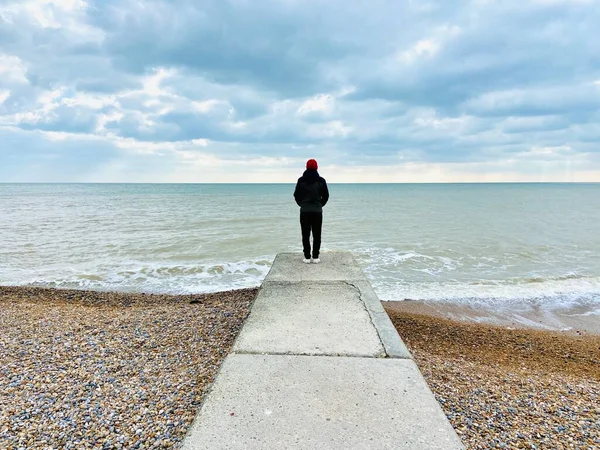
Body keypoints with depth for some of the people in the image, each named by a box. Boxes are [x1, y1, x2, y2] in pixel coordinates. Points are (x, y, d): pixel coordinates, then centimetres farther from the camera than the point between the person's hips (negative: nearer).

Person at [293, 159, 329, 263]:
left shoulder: (301, 180, -1)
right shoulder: (321, 180, -1)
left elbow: (296, 195, 2)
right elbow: (326, 196, 2)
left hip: (304, 211, 0)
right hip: (317, 211, 0)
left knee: (306, 235, 5)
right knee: (317, 235, 6)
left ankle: (307, 257, 6)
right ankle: (315, 257, 6)